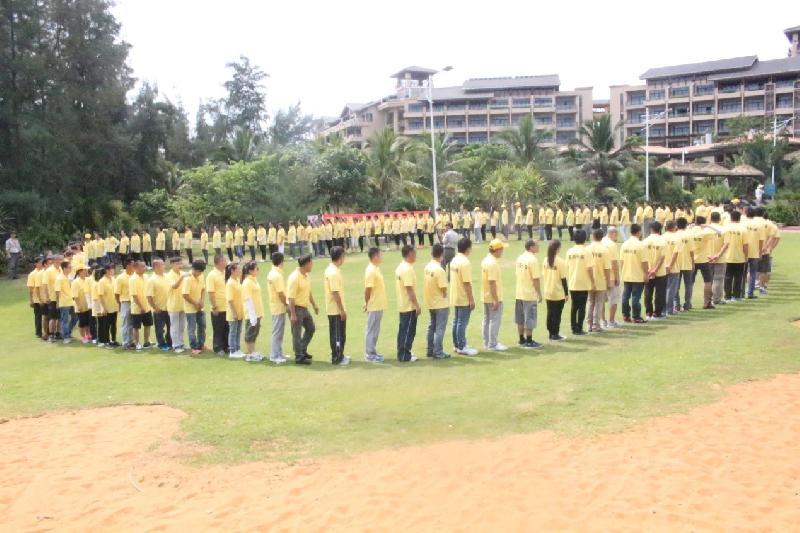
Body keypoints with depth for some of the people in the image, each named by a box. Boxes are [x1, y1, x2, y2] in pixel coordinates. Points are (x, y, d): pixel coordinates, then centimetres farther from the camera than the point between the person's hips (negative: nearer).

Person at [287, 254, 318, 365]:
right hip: (296, 308, -9)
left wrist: (314, 305, 21)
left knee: (311, 328, 17)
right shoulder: (294, 277, -21)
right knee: (297, 333, -1)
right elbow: (291, 297, -23)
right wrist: (292, 314, -25)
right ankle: (299, 357, 7)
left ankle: (302, 350, 29)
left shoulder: (306, 276, 7)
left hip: (304, 307, 9)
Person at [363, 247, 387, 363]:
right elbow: (367, 289, -20)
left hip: (378, 305, 9)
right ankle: (369, 354, 6)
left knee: (375, 330, 15)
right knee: (371, 330, -1)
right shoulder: (371, 271, -20)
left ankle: (373, 352, 23)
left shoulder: (376, 268, 11)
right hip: (374, 306, -9)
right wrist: (367, 304, -13)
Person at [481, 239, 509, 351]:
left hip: (485, 296, 10)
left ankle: (487, 342, 22)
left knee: (487, 319, 14)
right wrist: (495, 300, -23)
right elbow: (492, 282, -25)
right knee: (495, 320, -3)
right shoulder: (493, 263, -21)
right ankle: (493, 344, 1)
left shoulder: (485, 260, 9)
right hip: (493, 297, -10)